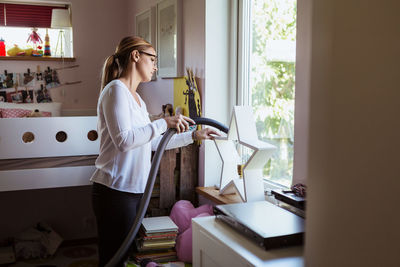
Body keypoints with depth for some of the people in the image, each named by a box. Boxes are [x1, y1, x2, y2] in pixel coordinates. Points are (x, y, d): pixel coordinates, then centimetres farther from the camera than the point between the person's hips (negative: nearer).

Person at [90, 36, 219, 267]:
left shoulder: (136, 98, 18)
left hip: (135, 190, 9)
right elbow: (124, 140, -22)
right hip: (116, 190, -9)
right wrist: (164, 123, -20)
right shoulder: (116, 90, -11)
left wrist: (194, 136, 21)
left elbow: (154, 142, 21)